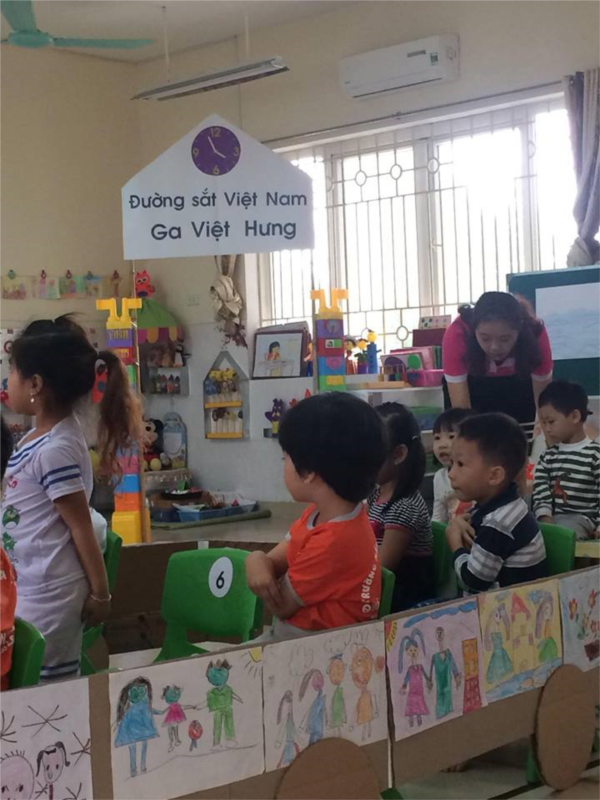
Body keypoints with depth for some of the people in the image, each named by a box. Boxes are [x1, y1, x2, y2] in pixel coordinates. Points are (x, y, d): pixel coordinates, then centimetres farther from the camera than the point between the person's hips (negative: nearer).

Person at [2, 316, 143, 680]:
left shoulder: (54, 450, -22)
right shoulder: (45, 435, 5)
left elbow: (82, 527, -17)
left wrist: (100, 593, -12)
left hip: (48, 594, -9)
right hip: (32, 587, 9)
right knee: (56, 688, 15)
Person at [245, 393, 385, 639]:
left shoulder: (332, 543, -28)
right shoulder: (321, 512, 2)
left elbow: (281, 606, -16)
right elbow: (277, 559, 2)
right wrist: (258, 561, -19)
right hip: (296, 638, 8)